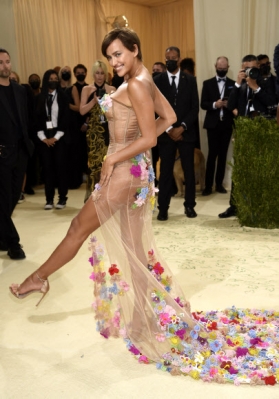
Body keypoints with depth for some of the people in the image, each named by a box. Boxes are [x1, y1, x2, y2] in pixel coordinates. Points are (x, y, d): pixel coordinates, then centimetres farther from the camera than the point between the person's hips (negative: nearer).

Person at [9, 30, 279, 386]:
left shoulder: (136, 85, -15)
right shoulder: (144, 81, 12)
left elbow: (149, 139, -21)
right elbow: (168, 117, 20)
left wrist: (113, 158, -13)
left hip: (125, 170, -10)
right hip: (135, 170, 10)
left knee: (80, 227, 8)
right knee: (134, 248, 13)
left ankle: (39, 277, 30)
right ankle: (141, 320, 24)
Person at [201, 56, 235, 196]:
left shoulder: (233, 84, 8)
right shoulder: (207, 83, 5)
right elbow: (203, 104, -2)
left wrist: (229, 104, -16)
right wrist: (214, 104, -20)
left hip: (227, 124, 2)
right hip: (213, 124, -2)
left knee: (223, 154, 6)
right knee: (212, 154, -4)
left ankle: (219, 183, 14)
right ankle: (208, 185, 1)